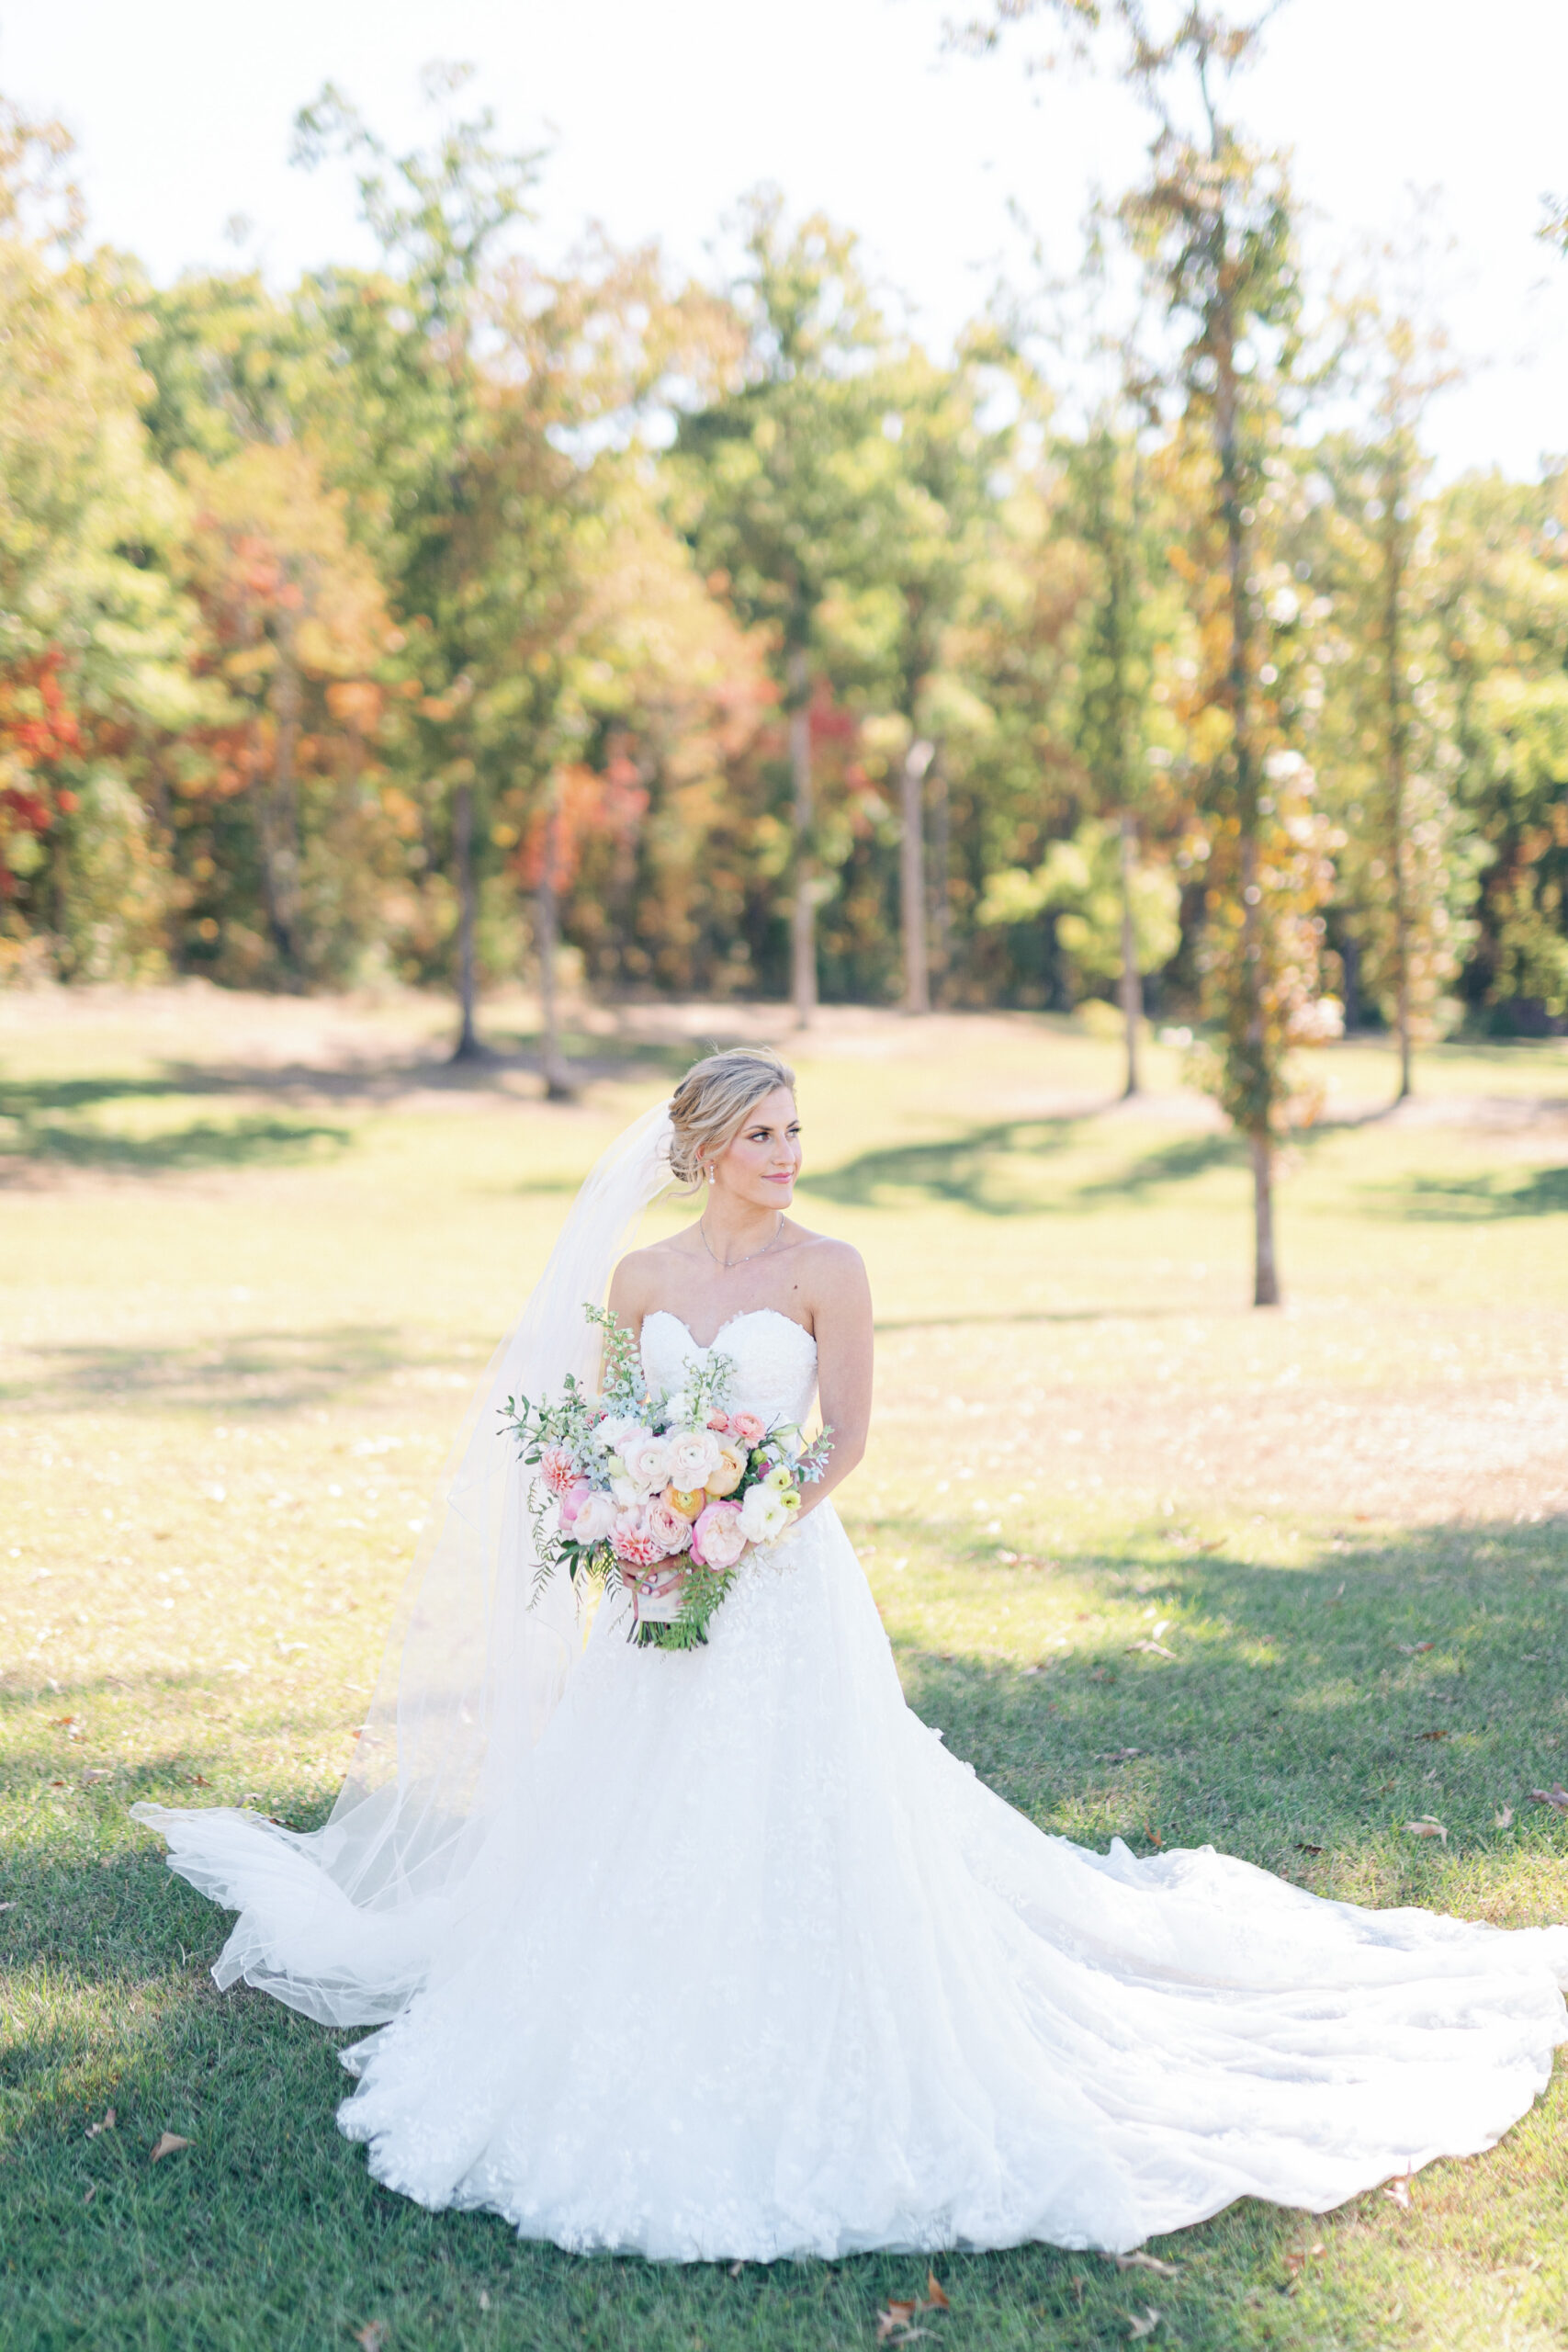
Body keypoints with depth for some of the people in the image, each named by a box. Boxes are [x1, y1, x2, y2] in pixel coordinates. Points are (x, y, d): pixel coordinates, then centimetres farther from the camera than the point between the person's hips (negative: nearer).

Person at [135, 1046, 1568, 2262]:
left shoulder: (827, 1271, -7)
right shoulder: (639, 1278, 3)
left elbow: (847, 1440, -7)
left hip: (787, 1593, -4)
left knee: (793, 1842, -5)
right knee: (636, 1840, 10)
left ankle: (802, 2095, 10)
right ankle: (658, 2073, 28)